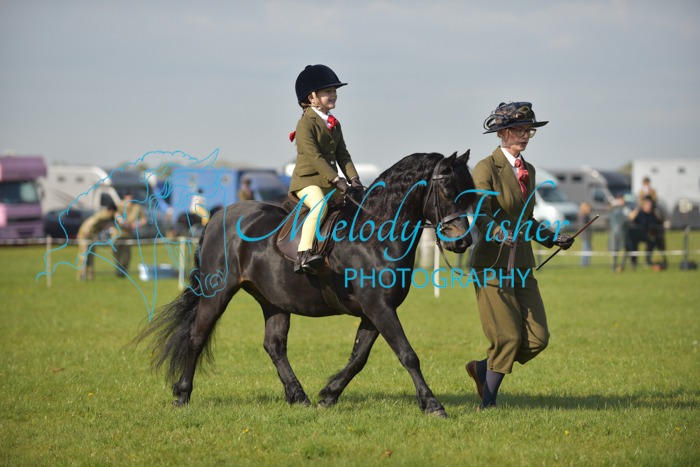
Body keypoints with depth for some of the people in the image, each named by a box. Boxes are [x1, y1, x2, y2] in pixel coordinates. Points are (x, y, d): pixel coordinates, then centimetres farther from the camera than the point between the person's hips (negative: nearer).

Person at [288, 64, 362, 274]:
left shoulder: (334, 124, 17)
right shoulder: (305, 124, -10)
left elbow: (342, 155, 13)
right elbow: (314, 156, -19)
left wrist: (353, 178, -3)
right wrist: (336, 179, -24)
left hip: (330, 182, 9)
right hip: (307, 180, -9)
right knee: (320, 205, -34)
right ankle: (304, 254, -43)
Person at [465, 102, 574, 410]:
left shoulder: (528, 171, 14)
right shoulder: (486, 168, -8)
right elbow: (482, 216, -20)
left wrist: (553, 238, 12)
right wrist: (501, 234, -39)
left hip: (522, 266, 7)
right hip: (493, 265, -7)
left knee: (538, 338, 0)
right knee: (508, 337, -8)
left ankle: (483, 369, 21)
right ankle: (487, 403, 8)